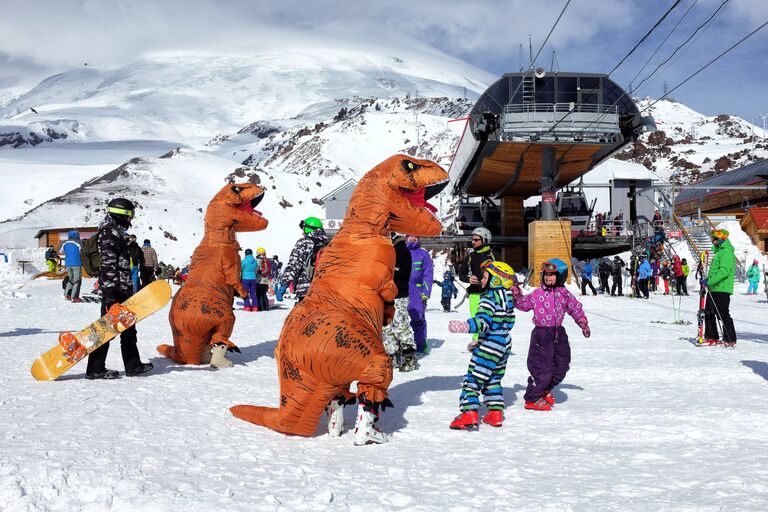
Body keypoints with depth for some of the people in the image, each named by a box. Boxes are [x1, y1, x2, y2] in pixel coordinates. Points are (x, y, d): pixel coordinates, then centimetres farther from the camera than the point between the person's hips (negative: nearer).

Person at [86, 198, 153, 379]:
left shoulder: (118, 233, 21)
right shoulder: (109, 233, -11)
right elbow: (108, 263, -20)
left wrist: (129, 287, 27)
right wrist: (110, 290, -25)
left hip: (123, 290, 11)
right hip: (113, 290, -11)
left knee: (128, 328, 14)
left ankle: (133, 364, 21)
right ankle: (95, 369, -1)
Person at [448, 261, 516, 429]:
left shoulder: (488, 299, -18)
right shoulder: (508, 298, 10)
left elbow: (483, 322, -33)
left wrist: (465, 326, -50)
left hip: (489, 346, -9)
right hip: (504, 344, 9)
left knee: (472, 379, -4)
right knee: (493, 379, 21)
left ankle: (469, 414, -12)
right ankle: (496, 413, 20)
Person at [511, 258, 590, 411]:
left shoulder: (564, 294, 6)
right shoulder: (538, 293, -4)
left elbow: (576, 308, 16)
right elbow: (523, 304, -5)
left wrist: (584, 324, 20)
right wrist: (516, 293, -20)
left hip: (559, 334, 5)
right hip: (542, 334, -5)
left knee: (561, 367, 13)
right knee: (543, 368, -7)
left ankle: (545, 390, 35)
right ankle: (532, 399, 7)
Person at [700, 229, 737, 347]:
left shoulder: (726, 252, -14)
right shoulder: (719, 251, 19)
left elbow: (724, 271, -25)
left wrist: (710, 282, -27)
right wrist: (707, 279, 14)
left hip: (722, 289, -11)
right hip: (713, 289, 11)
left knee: (723, 315, -7)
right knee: (709, 313, 12)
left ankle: (730, 339, -1)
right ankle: (712, 337, 19)